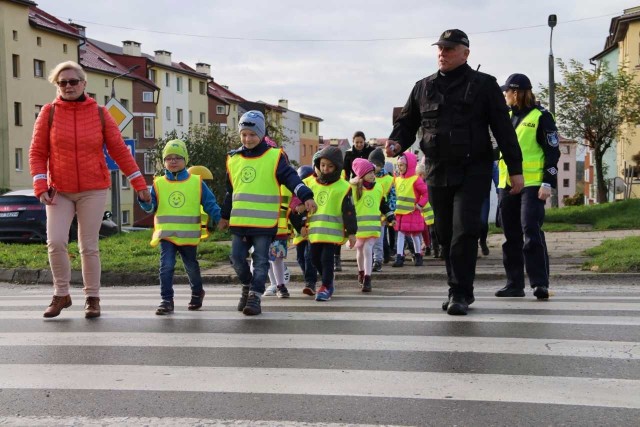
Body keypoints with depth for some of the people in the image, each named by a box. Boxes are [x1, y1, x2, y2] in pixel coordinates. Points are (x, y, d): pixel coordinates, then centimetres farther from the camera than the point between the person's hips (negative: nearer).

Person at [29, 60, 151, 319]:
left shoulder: (99, 113, 0)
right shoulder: (49, 112, 0)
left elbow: (119, 150, 2)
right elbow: (37, 153, 0)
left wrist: (139, 184, 0)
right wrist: (41, 187, -12)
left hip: (93, 190, 0)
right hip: (59, 191, 1)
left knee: (89, 246, 2)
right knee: (55, 242, -10)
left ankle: (92, 298, 16)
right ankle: (61, 294, 9)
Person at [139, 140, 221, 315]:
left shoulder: (196, 182, 1)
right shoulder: (159, 184, 4)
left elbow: (210, 204, 1)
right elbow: (151, 208, 3)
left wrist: (220, 219, -11)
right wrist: (145, 200, -18)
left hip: (189, 235, 0)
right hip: (166, 235, 0)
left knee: (191, 266, 13)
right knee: (166, 266, -11)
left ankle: (197, 292, 37)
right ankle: (166, 300, -7)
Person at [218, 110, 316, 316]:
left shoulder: (274, 157, -3)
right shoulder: (233, 159, 11)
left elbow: (290, 178, -11)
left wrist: (306, 196, -27)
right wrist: (225, 216, 27)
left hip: (264, 222, -4)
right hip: (239, 222, 4)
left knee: (261, 260, 0)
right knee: (237, 257, 5)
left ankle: (255, 295, 6)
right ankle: (248, 285, 28)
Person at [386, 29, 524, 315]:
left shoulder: (483, 85, 3)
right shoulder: (423, 88, 13)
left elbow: (503, 129, 1)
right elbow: (407, 123, 18)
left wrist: (515, 169, -3)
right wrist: (396, 143, -6)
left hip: (472, 171, -4)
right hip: (437, 173, 4)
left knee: (464, 230, -14)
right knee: (445, 234, 8)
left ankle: (459, 293, -8)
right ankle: (461, 291, 21)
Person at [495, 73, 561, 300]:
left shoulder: (541, 117, -3)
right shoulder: (508, 117, 18)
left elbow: (552, 152, -7)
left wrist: (548, 183, -15)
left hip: (532, 184, -7)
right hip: (507, 184, 7)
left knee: (531, 232, -15)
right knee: (511, 236, 8)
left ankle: (540, 283, -12)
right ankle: (514, 284, 15)